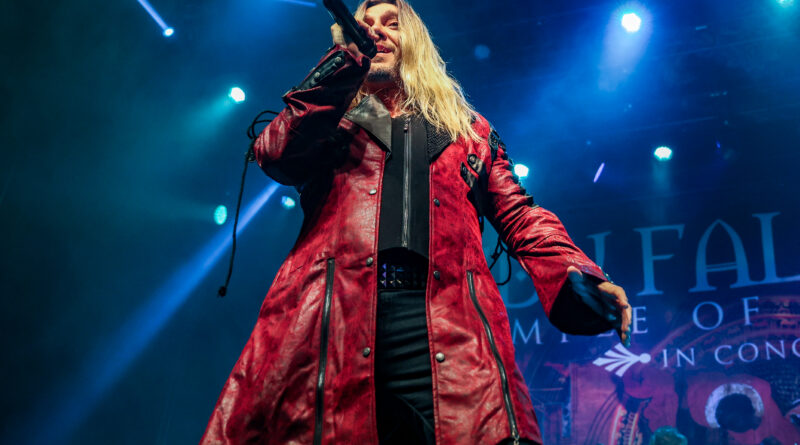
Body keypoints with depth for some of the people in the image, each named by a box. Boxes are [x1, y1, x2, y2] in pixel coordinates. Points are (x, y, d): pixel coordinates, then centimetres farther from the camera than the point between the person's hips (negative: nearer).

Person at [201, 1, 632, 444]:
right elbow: (276, 156, 5)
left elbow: (518, 216, 20)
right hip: (332, 312, 0)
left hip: (439, 320, 0)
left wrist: (579, 279, 1)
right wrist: (346, 58, 8)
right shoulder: (334, 119, 27)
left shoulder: (469, 129, 28)